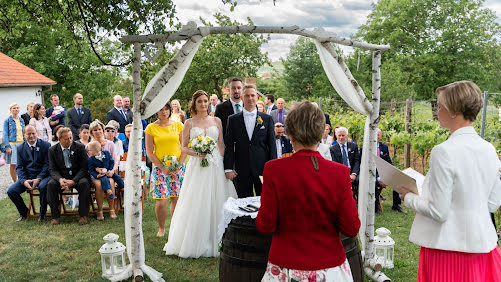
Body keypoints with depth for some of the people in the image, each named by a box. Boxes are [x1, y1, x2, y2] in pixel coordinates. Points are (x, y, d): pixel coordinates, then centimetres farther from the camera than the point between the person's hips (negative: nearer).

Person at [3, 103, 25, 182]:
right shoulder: (7, 121, 0)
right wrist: (7, 146, -12)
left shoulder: (21, 120, 13)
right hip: (12, 144, -3)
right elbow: (5, 134, -3)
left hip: (21, 143, 3)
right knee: (13, 165, -2)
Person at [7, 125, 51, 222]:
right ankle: (24, 212, 9)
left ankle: (42, 213, -11)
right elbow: (19, 167, 6)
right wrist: (24, 181, -13)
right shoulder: (20, 148, 9)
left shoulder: (45, 145, -1)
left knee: (43, 187, -36)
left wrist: (38, 179, -18)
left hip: (42, 176, -4)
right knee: (11, 191, -16)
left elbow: (47, 164, -5)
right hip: (26, 177, 4)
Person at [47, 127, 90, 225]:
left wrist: (73, 181, -21)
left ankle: (83, 215, -23)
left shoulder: (80, 147, -4)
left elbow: (84, 168, -6)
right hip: (61, 177, 2)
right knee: (51, 184, -28)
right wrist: (60, 179, -23)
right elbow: (52, 169, -1)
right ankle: (55, 216, -18)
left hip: (77, 176, -2)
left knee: (84, 183, -33)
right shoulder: (52, 150, 2)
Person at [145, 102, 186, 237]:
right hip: (159, 168, -1)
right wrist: (163, 168, -9)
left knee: (176, 199, 3)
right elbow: (149, 152, -1)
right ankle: (161, 228, 15)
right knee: (161, 201, -5)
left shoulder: (178, 125, 5)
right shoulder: (151, 128, 0)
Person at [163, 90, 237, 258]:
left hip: (215, 166, 1)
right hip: (196, 167, -1)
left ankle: (215, 242, 14)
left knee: (215, 203, 2)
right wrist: (196, 153, -13)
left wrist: (226, 166, -2)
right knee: (196, 204, -1)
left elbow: (222, 145, 7)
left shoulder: (217, 121, 9)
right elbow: (184, 147, 6)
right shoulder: (189, 123, 6)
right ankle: (195, 243, 11)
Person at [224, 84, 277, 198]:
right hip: (241, 170, 0)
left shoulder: (267, 119, 4)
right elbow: (229, 146, 3)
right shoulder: (233, 120, 5)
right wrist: (228, 169, -4)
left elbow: (272, 145, 3)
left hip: (263, 169, 0)